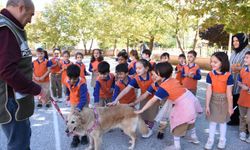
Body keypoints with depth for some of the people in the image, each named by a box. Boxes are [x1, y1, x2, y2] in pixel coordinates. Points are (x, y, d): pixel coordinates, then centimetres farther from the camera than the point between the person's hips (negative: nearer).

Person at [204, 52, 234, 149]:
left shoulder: (228, 76, -18)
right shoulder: (210, 75, -12)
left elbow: (229, 93, -13)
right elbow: (209, 91, -13)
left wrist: (230, 107, -6)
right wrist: (207, 105, -12)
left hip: (224, 102, -1)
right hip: (213, 101, 1)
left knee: (223, 121, 17)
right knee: (212, 121, 12)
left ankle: (222, 140, 38)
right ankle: (210, 140, 29)